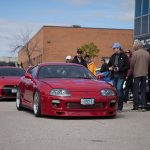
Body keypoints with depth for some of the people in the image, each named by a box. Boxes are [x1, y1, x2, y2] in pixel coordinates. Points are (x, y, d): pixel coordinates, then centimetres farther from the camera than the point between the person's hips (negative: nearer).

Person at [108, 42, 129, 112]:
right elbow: (109, 64, 24)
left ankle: (120, 107, -10)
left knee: (119, 89, -16)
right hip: (114, 76, 6)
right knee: (115, 90, 8)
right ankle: (115, 106, 17)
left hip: (121, 76, -6)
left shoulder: (124, 56, -3)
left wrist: (119, 69, -17)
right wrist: (109, 68, 1)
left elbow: (127, 66, -8)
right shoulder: (113, 56, 14)